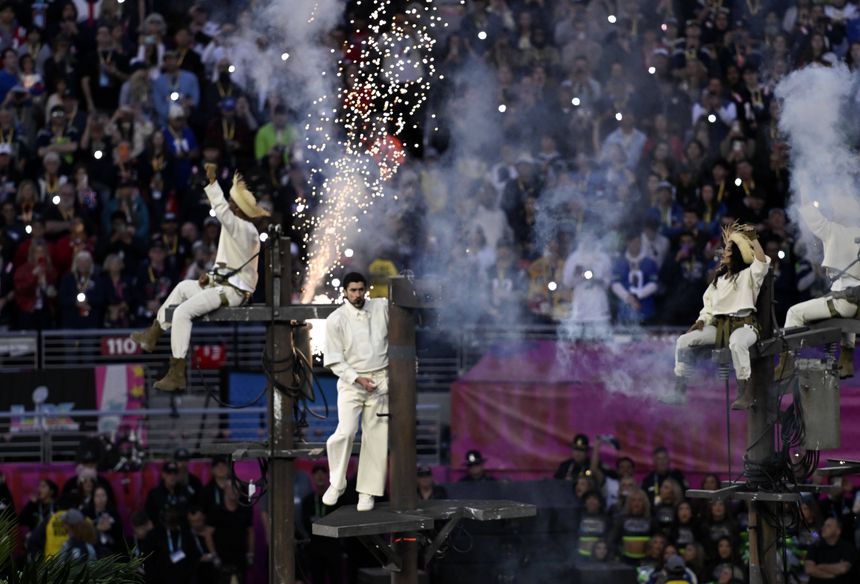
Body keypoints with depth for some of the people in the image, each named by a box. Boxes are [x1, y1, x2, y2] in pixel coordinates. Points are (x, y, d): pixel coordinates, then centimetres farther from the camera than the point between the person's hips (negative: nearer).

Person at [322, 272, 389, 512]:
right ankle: (337, 483, 3)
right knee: (345, 432, -18)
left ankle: (367, 492, 8)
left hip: (380, 381, 3)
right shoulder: (336, 320, -4)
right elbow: (334, 360, -5)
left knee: (376, 438, 0)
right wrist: (357, 378, -15)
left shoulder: (382, 307, 3)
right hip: (350, 382, -3)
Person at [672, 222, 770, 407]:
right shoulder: (719, 279, 23)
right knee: (683, 341, -11)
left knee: (736, 343, -43)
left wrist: (753, 239, -23)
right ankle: (679, 388, -4)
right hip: (718, 325, 7)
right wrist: (702, 321, 4)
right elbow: (709, 304, 22)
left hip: (743, 324, -7)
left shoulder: (748, 275, 3)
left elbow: (762, 262, -19)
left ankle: (745, 392, -37)